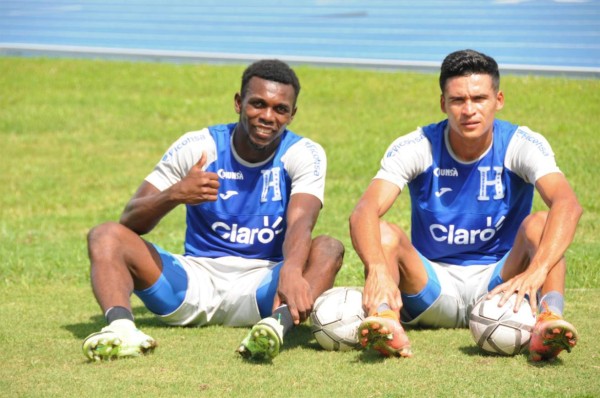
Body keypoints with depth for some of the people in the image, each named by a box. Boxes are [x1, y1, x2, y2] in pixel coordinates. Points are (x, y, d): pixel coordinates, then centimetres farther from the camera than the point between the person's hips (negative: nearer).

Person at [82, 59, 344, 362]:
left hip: (262, 285, -1)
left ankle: (278, 325, -57)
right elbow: (130, 221, -6)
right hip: (196, 275, 1)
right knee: (105, 236, -19)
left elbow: (300, 224, -23)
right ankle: (121, 328, -49)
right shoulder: (198, 146, -1)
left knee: (328, 249, -28)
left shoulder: (304, 155, -3)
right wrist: (174, 194, -28)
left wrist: (291, 272, -46)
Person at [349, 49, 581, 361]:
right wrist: (378, 269, -47)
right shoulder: (416, 148, -9)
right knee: (383, 233, -26)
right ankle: (385, 320, -52)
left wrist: (535, 271, -49)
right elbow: (364, 212, -24)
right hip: (432, 285, 1)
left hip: (497, 283, 0)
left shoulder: (521, 145, -11)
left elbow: (567, 205, -30)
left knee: (540, 224, -26)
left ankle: (549, 318, -50)